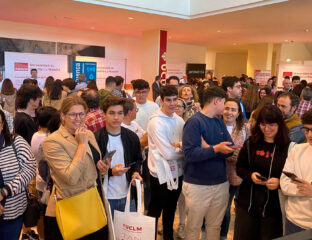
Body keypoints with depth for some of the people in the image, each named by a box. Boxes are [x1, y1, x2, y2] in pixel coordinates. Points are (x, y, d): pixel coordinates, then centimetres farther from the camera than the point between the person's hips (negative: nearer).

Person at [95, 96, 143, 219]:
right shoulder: (96, 139, -10)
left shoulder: (132, 137, 2)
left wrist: (136, 173, -5)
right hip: (105, 198, -3)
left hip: (127, 196, 4)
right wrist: (111, 171, -21)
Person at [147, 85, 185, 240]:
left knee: (170, 210, 24)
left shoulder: (179, 120, 1)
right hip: (161, 175, -6)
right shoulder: (155, 122, -19)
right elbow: (168, 154, -22)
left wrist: (179, 145, -19)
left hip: (177, 172, 6)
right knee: (155, 211, 13)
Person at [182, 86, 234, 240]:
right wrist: (215, 149, -27)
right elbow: (190, 153, -21)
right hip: (197, 185, -6)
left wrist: (208, 148, -15)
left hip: (220, 184, 6)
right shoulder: (194, 122, -12)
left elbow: (229, 150, 0)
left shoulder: (220, 122, 9)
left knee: (215, 226, 18)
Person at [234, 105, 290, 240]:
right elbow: (239, 168, 7)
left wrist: (279, 182, -21)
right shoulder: (251, 143, 1)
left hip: (274, 206, -2)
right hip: (248, 203, 3)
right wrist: (250, 175, -13)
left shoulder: (288, 147, -9)